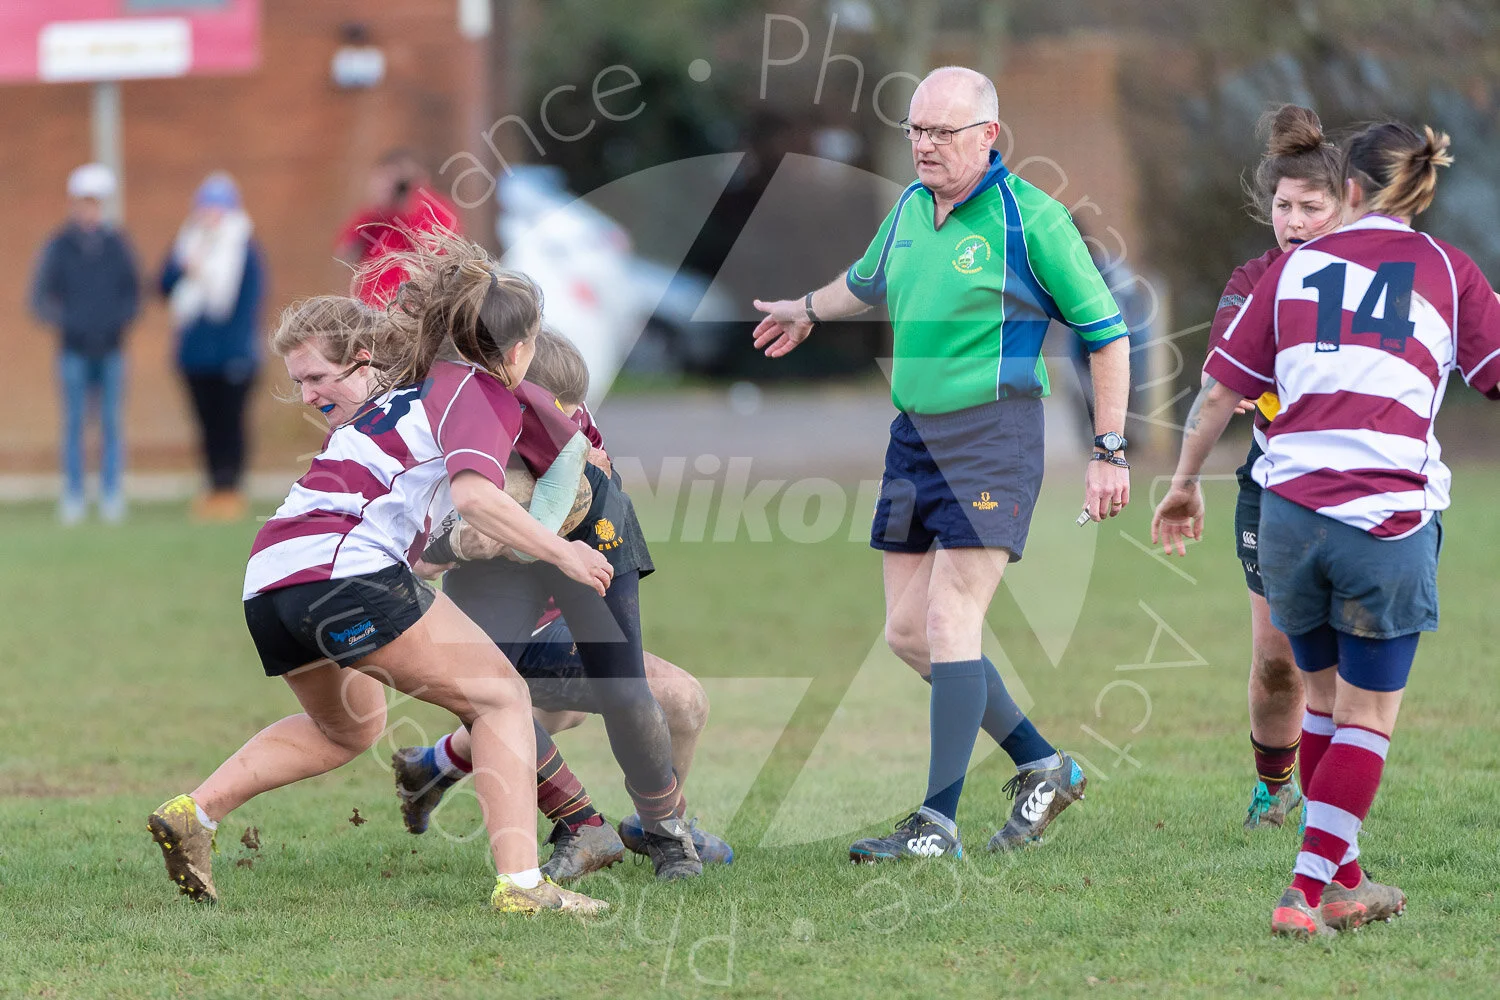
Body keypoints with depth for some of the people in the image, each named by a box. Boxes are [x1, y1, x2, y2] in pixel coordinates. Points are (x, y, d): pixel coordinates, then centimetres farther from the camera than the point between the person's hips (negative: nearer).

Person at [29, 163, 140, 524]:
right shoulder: (58, 247, 2)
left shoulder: (117, 244, 7)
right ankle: (73, 498, 3)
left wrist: (119, 320, -5)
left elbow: (133, 292, 12)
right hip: (74, 349, -1)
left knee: (111, 423, 1)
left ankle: (112, 496, 5)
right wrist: (66, 322, -12)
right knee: (73, 423, -1)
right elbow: (40, 298, 3)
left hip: (111, 348, 1)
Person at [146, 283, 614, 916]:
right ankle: (519, 883, -10)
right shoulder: (483, 391, 2)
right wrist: (561, 554, -7)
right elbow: (475, 495, -13)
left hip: (266, 579, 8)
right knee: (501, 698, 4)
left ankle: (193, 812, 20)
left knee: (348, 727, 32)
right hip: (345, 571, -8)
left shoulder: (419, 382, 25)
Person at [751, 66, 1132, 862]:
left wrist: (1109, 452, -8)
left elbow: (1106, 333, -6)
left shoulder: (1030, 218, -10)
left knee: (950, 625, -14)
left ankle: (939, 824, -10)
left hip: (992, 440, -8)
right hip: (914, 434, 8)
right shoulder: (909, 208, 10)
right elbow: (869, 281, 34)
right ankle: (1042, 767, 22)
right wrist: (806, 310, 51)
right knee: (908, 632, 7)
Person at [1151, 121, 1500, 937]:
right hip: (1390, 520, -3)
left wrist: (1185, 482, 25)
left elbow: (1221, 387, 14)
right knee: (1367, 717, 7)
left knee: (1324, 700, 19)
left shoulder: (1298, 265, 13)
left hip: (1289, 510, 3)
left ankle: (1343, 883, 25)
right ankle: (1307, 894, -1)